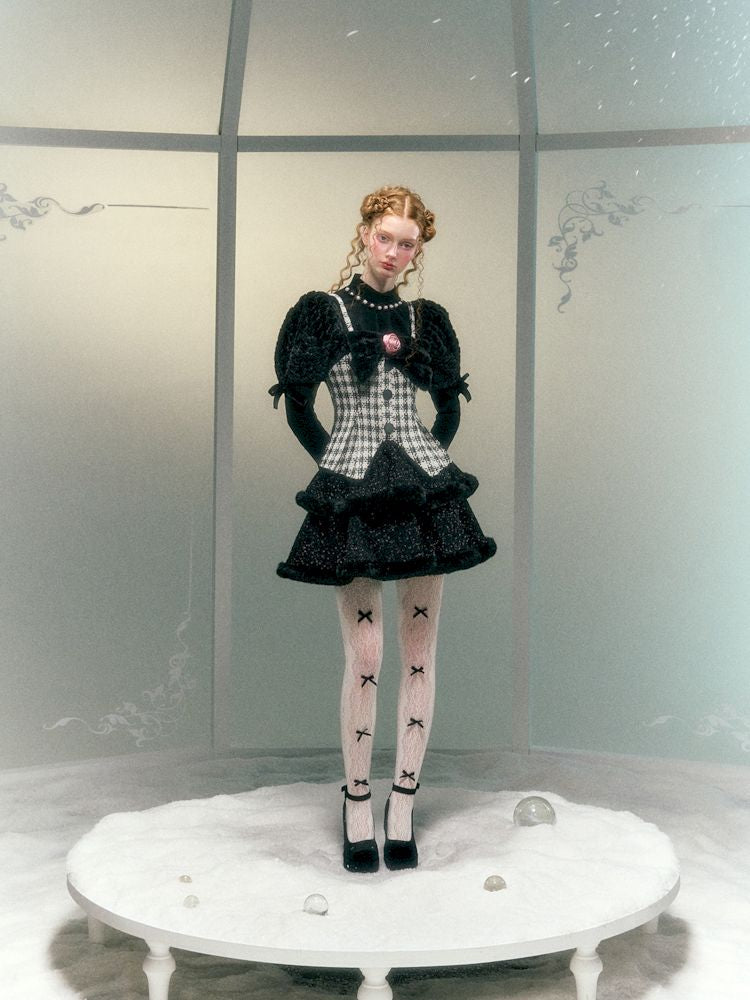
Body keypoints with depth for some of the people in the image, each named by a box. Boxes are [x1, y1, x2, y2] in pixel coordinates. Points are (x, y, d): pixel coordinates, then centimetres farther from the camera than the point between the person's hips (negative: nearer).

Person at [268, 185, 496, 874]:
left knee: (421, 653, 3)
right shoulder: (324, 311, 3)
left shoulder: (425, 319, 12)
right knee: (365, 656, -4)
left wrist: (433, 456, 10)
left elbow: (449, 404, 20)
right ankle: (357, 808, 12)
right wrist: (335, 460, 4)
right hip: (354, 495, -3)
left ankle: (403, 805, 15)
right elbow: (298, 406, 4)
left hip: (425, 492, 3)